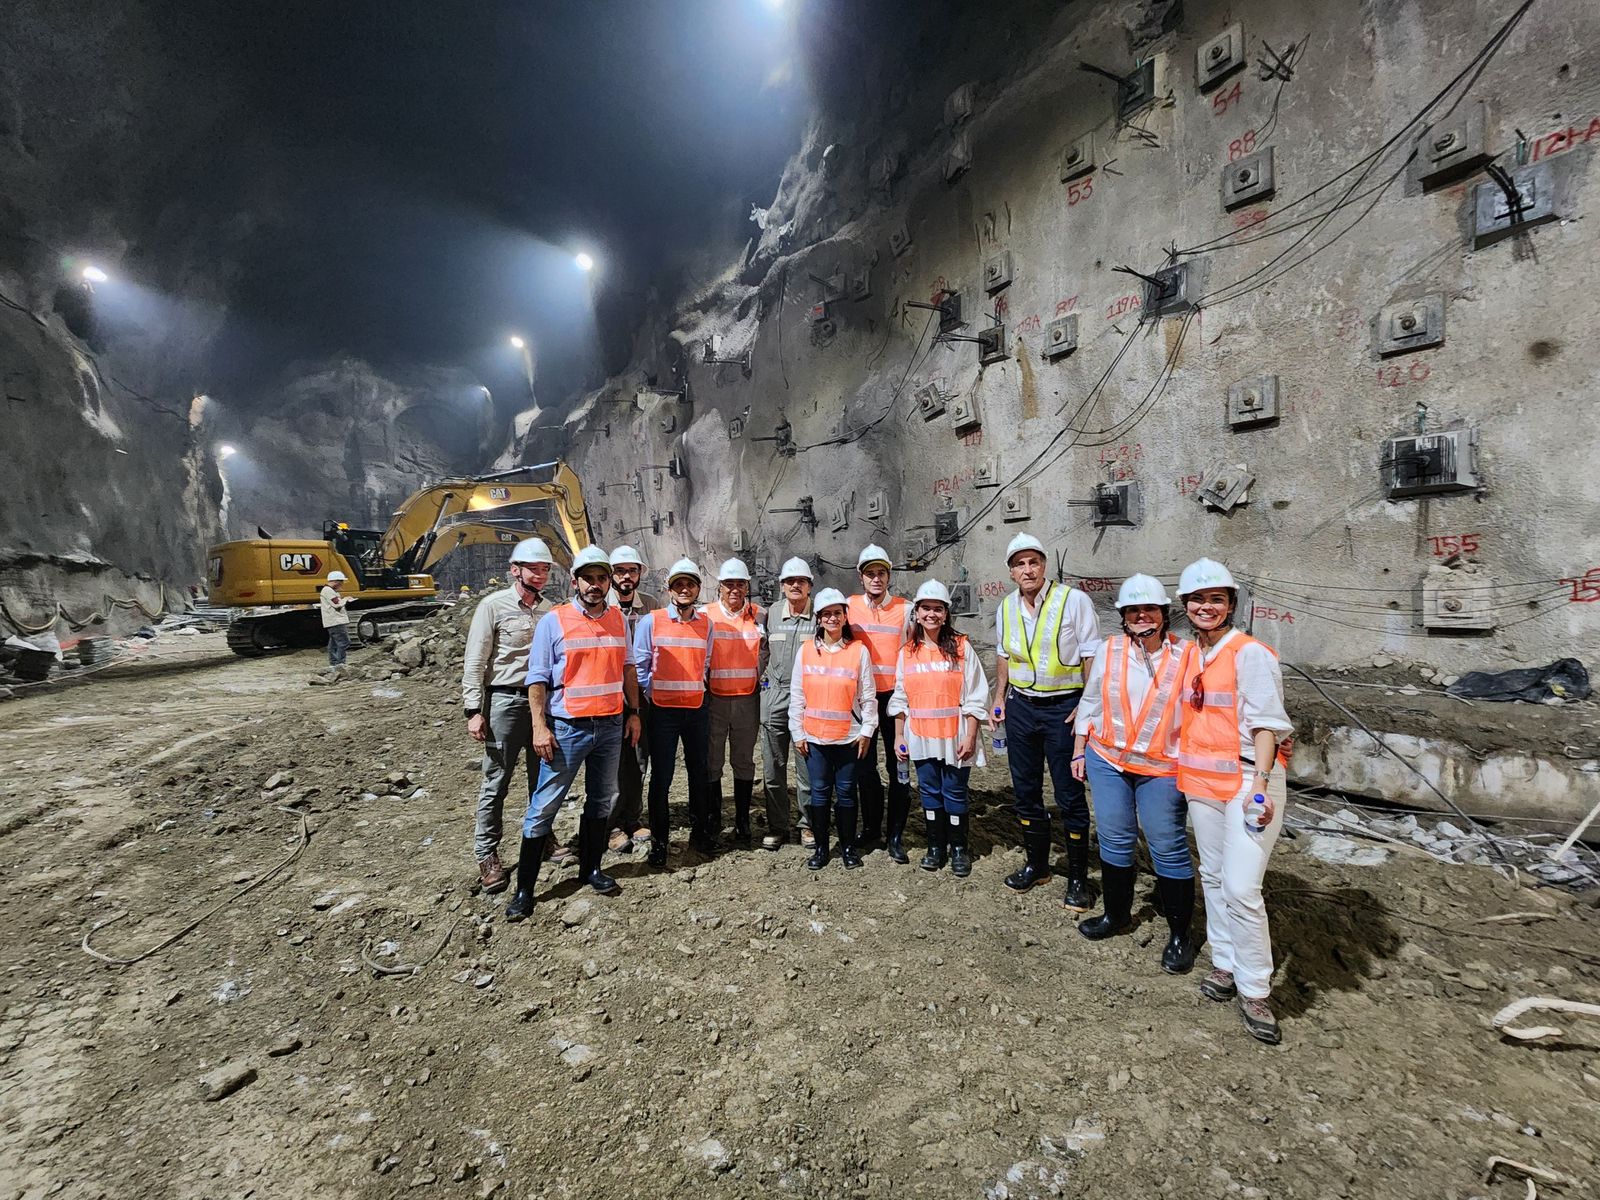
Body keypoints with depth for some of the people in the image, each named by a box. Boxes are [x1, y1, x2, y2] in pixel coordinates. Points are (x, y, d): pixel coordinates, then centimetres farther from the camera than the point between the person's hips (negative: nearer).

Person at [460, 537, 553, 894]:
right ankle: (487, 856, 14)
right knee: (495, 783, 2)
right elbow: (474, 662, -7)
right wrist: (474, 710, -12)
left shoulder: (549, 609, 7)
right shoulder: (494, 605, -6)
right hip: (505, 701, -4)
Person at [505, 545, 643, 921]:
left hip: (610, 726, 5)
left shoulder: (618, 619, 7)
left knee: (601, 801, 15)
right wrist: (540, 727, -13)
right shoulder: (553, 621, -7)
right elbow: (537, 678, -7)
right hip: (567, 728, -4)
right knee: (544, 806, 1)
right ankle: (524, 888, 12)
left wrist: (633, 712, 9)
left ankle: (590, 868, 32)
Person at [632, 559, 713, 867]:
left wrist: (696, 690, 7)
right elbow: (639, 665, -1)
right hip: (663, 710, -3)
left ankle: (699, 829, 30)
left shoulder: (706, 624, 4)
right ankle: (658, 842, 15)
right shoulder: (651, 622, -5)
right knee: (661, 777, 2)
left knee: (699, 772, 11)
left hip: (697, 708, 3)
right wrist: (651, 695, -3)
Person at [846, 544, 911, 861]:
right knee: (864, 764, 10)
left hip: (894, 695, -1)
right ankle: (871, 826, 27)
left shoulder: (905, 609, 0)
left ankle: (895, 836, 13)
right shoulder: (850, 606, 3)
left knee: (898, 765, 3)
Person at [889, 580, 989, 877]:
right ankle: (935, 846, 27)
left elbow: (975, 698, -6)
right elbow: (900, 698, 9)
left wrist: (970, 737, -10)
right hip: (921, 738, 3)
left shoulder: (961, 648, -5)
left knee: (955, 793, 6)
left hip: (954, 738, -3)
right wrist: (899, 737, 7)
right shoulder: (907, 652, 5)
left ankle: (959, 848, 23)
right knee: (929, 791, 12)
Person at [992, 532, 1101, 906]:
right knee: (1025, 790, 14)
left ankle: (1078, 878, 20)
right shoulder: (1006, 608, 4)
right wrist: (1000, 696, 10)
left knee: (1070, 795, 3)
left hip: (1063, 707, -5)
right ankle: (1036, 864, 32)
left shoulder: (1074, 600, -12)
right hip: (1020, 706, 5)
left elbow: (1091, 655, -9)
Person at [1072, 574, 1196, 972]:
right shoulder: (1109, 650, 0)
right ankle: (1117, 914, 34)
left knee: (1168, 847, 3)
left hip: (1162, 768, -3)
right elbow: (1090, 702, 8)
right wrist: (1079, 751, 9)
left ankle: (1180, 935, 22)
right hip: (1106, 760, 3)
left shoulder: (1185, 655, -9)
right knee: (1114, 839, 14)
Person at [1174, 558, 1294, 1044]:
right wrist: (1179, 768, 15)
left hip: (1246, 780, -7)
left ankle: (1255, 991, 8)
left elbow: (1266, 722, -14)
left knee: (1241, 888, -8)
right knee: (1213, 876, 15)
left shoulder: (1250, 654, -11)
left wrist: (1260, 782, -23)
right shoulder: (1189, 656, 9)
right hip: (1201, 781, 7)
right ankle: (1225, 965, 30)